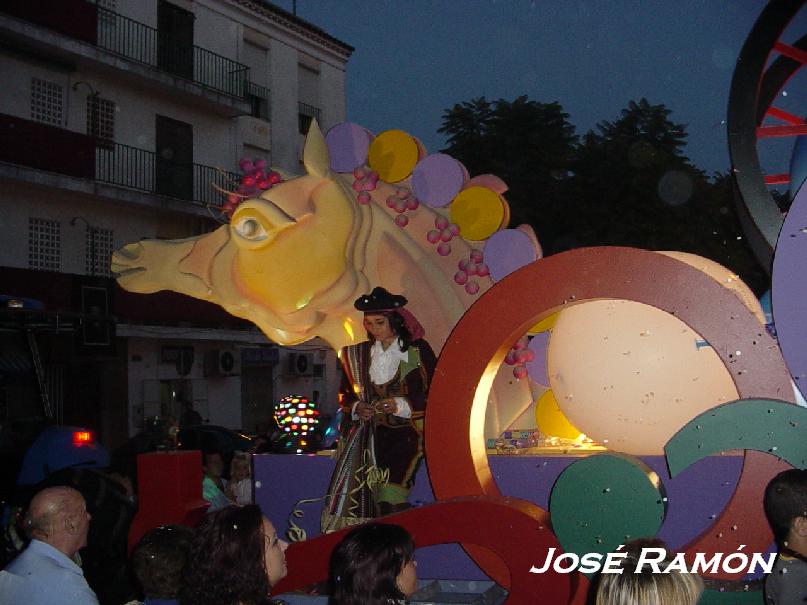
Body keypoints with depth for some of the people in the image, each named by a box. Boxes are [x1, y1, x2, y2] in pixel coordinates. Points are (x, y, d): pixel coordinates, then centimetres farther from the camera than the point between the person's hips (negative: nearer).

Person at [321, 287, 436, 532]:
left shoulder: (418, 351, 1)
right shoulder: (357, 354, 13)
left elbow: (434, 394, -1)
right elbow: (345, 394, 21)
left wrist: (400, 405, -12)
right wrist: (356, 408, 0)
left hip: (403, 433, -3)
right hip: (367, 436, 4)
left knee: (390, 499, -18)